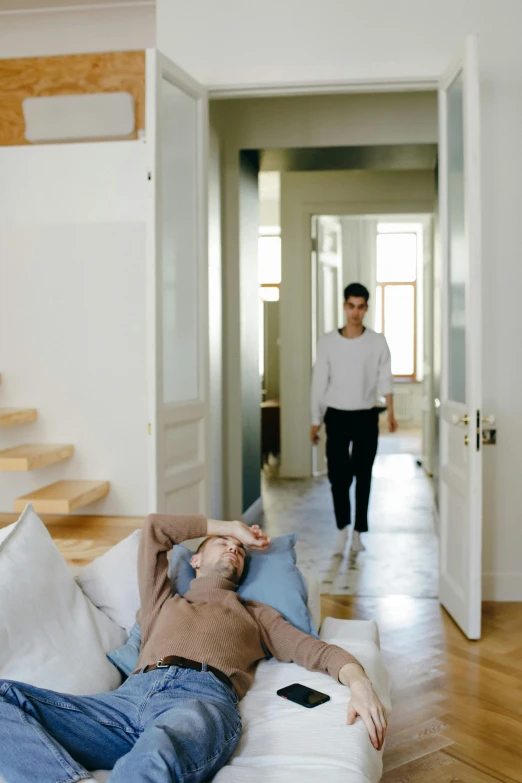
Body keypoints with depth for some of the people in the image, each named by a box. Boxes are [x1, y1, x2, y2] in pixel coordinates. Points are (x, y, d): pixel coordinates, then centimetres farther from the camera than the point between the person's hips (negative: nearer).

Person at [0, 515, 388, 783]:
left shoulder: (256, 614, 34)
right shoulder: (163, 602, 39)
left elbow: (320, 651, 20)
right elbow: (154, 527, 41)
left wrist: (360, 683, -2)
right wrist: (227, 526, 46)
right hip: (130, 697, 3)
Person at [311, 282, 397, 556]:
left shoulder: (377, 342, -2)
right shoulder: (328, 341, -2)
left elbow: (384, 379, -2)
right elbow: (319, 382, 2)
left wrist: (391, 412, -13)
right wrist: (315, 421, 2)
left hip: (366, 417, 0)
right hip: (337, 416, 0)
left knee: (363, 475, 6)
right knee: (338, 475, -4)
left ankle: (357, 533, 19)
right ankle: (342, 529, 14)